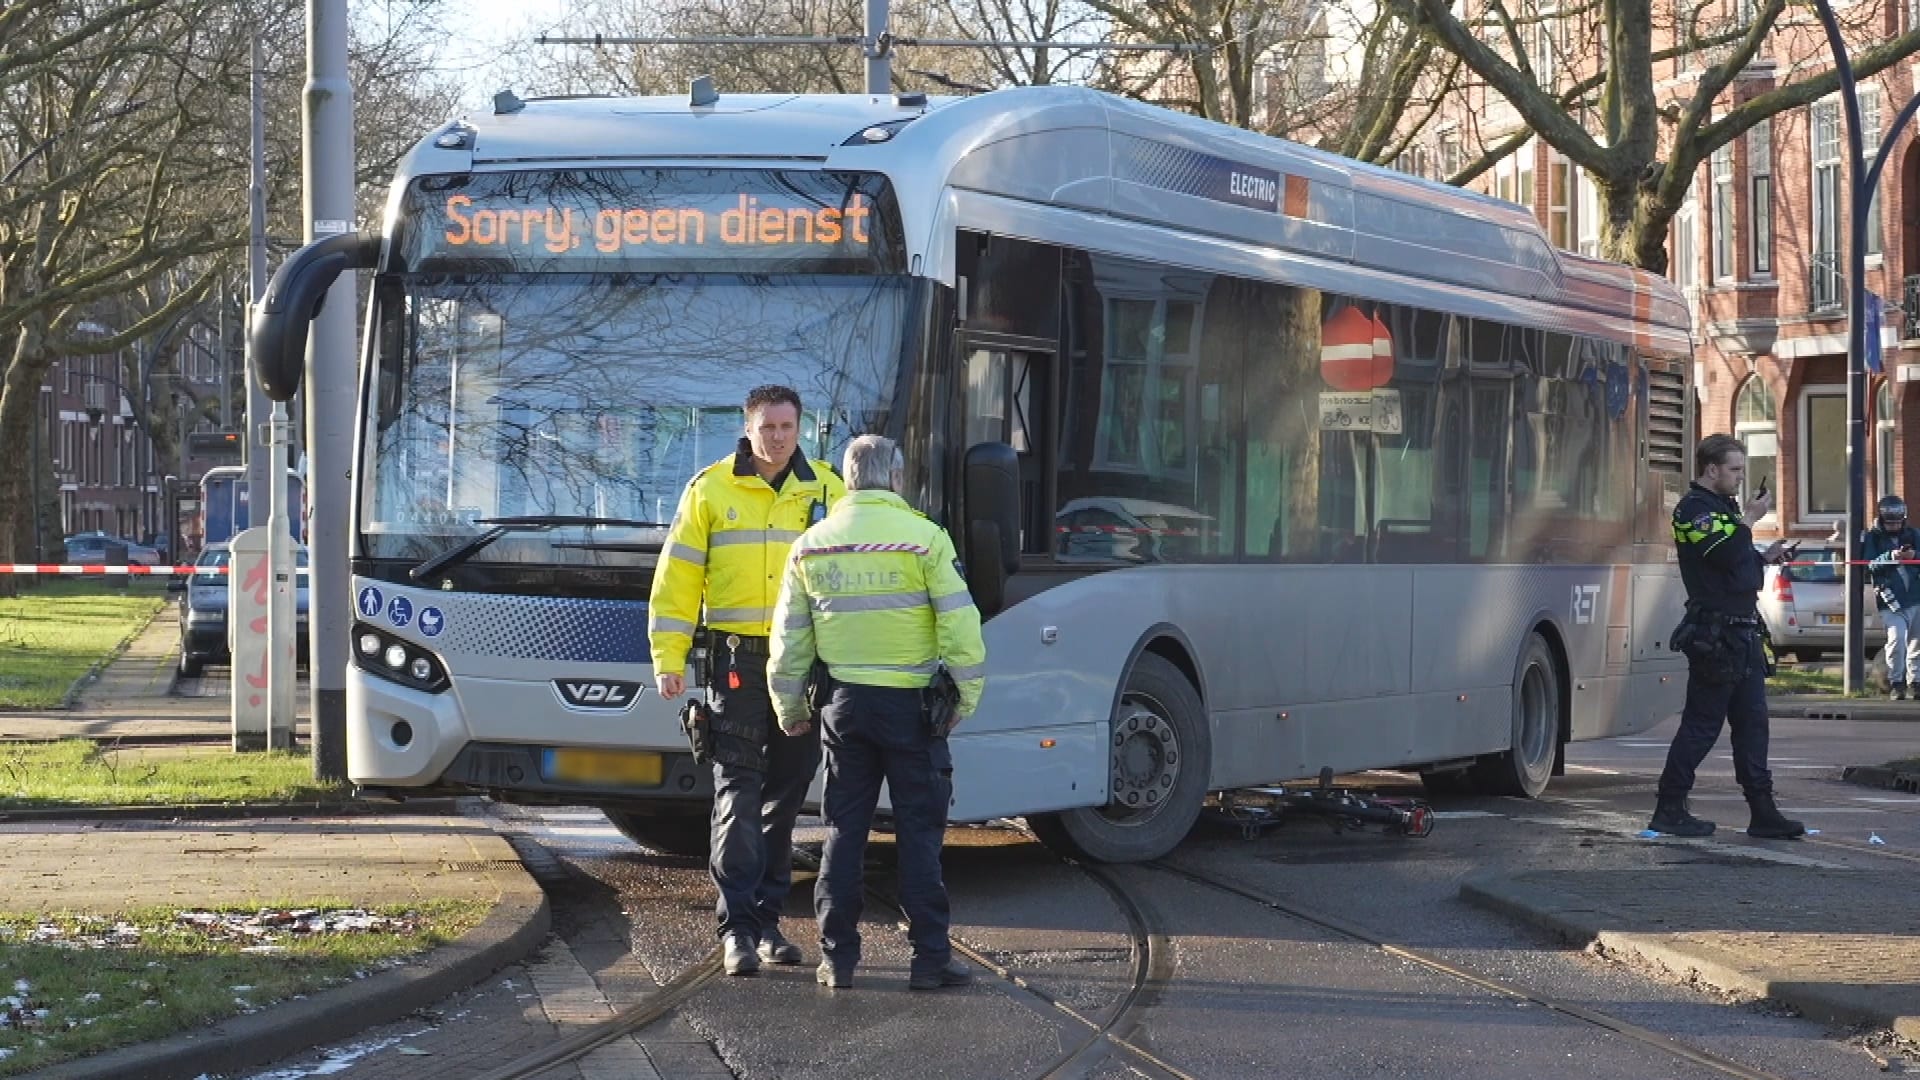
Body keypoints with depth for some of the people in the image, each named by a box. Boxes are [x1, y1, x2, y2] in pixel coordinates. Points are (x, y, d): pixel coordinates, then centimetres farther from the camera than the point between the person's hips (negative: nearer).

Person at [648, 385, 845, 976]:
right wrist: (668, 660, -2)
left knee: (785, 794, 8)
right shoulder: (711, 490, 3)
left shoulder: (826, 491, 8)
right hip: (737, 661, -2)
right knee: (738, 791, -8)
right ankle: (738, 926, -9)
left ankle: (767, 917, 17)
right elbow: (678, 577, 3)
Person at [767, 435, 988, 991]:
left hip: (843, 704, 3)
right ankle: (930, 957, 2)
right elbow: (959, 625, -10)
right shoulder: (924, 538, -8)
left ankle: (837, 956, 11)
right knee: (919, 831, 2)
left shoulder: (811, 545, 5)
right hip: (911, 703, -3)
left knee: (844, 831, 10)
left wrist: (789, 708, 19)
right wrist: (967, 694, 2)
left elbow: (789, 637, 9)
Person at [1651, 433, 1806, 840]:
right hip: (1714, 634, -10)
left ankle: (1762, 811, 10)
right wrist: (1750, 520, -12)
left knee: (1752, 721, 8)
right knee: (1701, 724, -6)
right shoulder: (1693, 509, -11)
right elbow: (1725, 554, -24)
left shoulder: (1723, 507, 20)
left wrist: (1764, 558, 11)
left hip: (1743, 631, 10)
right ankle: (1669, 810, 0)